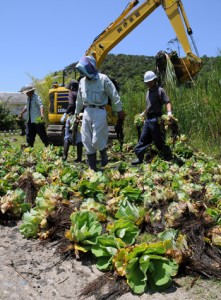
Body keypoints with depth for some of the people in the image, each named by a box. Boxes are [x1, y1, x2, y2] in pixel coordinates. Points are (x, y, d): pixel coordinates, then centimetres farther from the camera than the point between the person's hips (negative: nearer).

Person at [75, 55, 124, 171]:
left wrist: (119, 110, 0)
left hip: (99, 112, -5)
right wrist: (77, 112, 27)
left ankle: (104, 155, 27)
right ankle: (92, 167, 16)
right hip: (87, 112, 6)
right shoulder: (82, 81, 10)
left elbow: (114, 95, -2)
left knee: (96, 141, -7)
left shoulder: (103, 79, -7)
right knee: (87, 141, 5)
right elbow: (79, 100, 22)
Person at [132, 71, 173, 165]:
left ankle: (168, 157, 15)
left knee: (159, 140, -2)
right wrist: (143, 114, 35)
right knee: (143, 139, 8)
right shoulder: (148, 92, 17)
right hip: (148, 119, 8)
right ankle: (139, 158, 14)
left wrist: (169, 113, -33)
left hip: (155, 119, -8)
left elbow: (167, 102, -17)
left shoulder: (160, 90, -8)